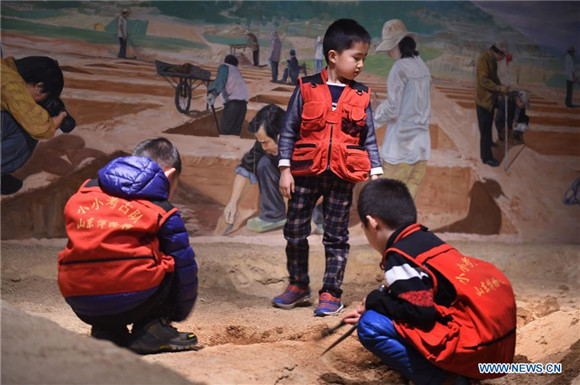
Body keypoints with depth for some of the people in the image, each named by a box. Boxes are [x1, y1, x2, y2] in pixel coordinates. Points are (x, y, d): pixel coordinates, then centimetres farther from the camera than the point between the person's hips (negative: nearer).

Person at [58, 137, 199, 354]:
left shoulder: (84, 194, 19)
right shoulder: (161, 212, 7)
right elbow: (184, 267, 13)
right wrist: (179, 313, 32)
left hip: (79, 306, 5)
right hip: (132, 302, -5)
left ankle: (104, 330, 18)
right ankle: (152, 328, 9)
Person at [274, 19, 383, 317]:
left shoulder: (361, 96, 4)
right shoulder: (307, 89, -3)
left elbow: (369, 139, 9)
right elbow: (288, 131, 0)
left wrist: (375, 174, 3)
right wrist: (285, 170, -5)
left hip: (343, 177, 1)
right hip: (306, 172, 0)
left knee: (336, 237, 6)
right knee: (294, 231, 7)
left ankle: (331, 293, 15)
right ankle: (298, 286, 24)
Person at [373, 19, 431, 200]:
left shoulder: (400, 68, -12)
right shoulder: (422, 67, 11)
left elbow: (392, 109, -13)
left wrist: (372, 116, 4)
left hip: (401, 146, -7)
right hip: (422, 145, 7)